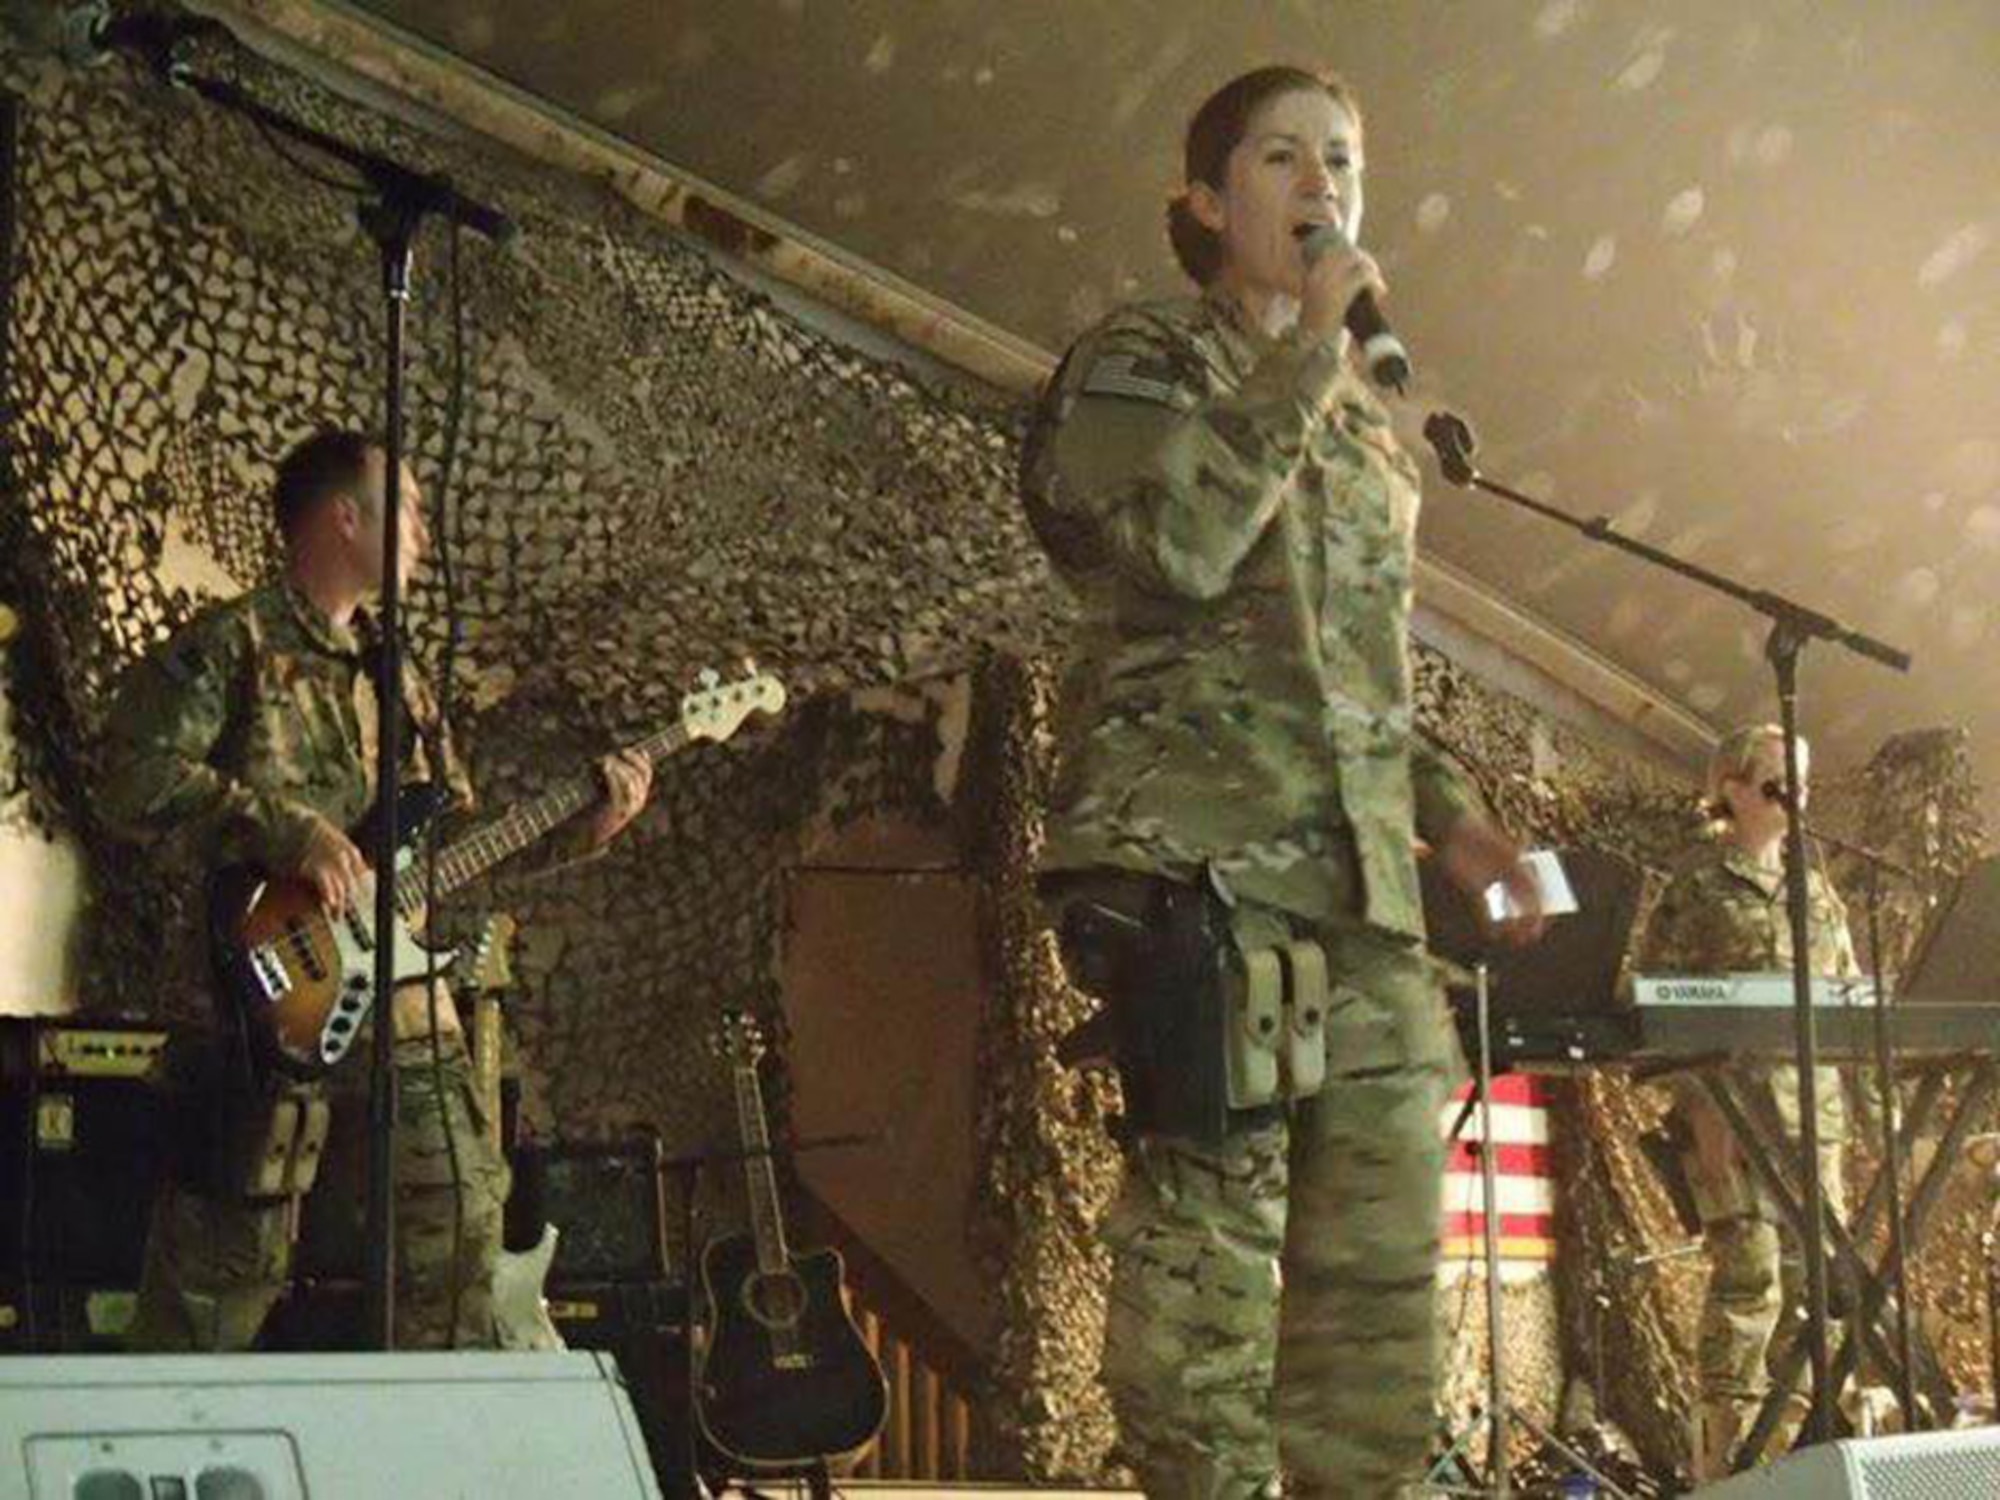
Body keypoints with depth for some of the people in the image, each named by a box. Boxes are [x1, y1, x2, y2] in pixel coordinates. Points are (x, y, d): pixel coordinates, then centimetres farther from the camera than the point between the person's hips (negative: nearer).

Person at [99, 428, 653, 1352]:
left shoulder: (395, 676, 22)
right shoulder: (230, 645, -2)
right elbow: (137, 777, -15)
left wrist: (582, 827, 11)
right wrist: (287, 831, -22)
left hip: (404, 1008, 8)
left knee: (460, 1231, 8)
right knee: (227, 1267, -5)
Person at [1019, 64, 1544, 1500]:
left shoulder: (1361, 420, 25)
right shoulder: (1139, 361, 4)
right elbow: (1176, 547, -16)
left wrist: (1450, 814, 16)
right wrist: (1304, 355, -9)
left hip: (1361, 886, 7)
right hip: (1194, 855, -7)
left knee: (1385, 1254, 4)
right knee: (1207, 1220, -12)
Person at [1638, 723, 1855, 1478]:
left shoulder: (1815, 892, 21)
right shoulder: (1697, 884, 2)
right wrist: (1701, 1106, -14)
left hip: (1812, 1104, 6)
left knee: (1818, 1270, 3)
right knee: (1749, 1270, -12)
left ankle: (1800, 1432, 10)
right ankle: (1727, 1438, -9)